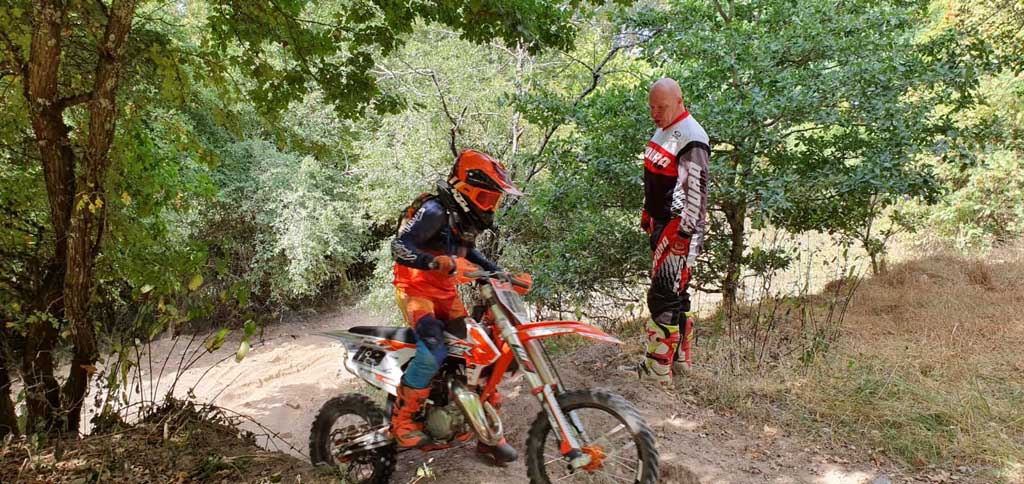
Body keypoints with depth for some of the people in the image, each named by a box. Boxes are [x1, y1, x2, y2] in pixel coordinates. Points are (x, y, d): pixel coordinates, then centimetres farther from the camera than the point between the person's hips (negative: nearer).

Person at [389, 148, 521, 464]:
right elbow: (398, 247, -27)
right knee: (433, 351, -30)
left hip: (446, 293, 9)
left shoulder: (466, 218, 8)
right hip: (417, 290, -8)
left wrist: (496, 270, 15)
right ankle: (401, 420, -12)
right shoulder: (434, 212, -19)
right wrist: (435, 262, -41)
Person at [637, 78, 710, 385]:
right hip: (661, 223, 10)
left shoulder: (691, 139, -18)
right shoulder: (662, 130, 13)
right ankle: (680, 352, 32)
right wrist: (647, 214, 25)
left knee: (663, 298, -10)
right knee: (673, 292, 18)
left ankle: (657, 373, -5)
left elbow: (697, 191, -21)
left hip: (678, 228, -10)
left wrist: (685, 233, -22)